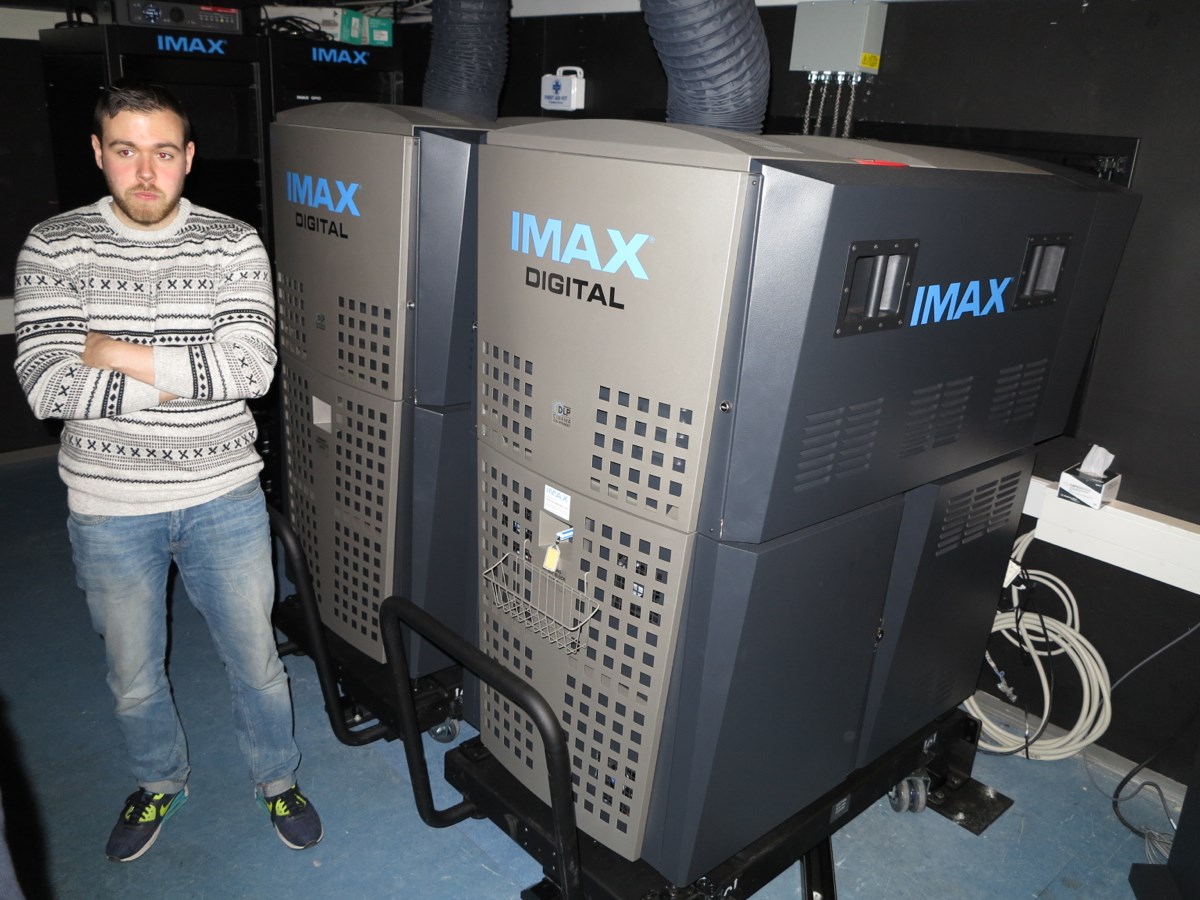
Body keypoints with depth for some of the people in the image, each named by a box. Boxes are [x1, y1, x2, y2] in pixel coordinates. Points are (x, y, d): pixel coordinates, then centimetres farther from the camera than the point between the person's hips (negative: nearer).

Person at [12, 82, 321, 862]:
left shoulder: (235, 246, -6)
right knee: (134, 678, 20)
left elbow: (251, 368, -19)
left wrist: (117, 353, -17)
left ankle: (278, 780, 41)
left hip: (223, 499, 0)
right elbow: (48, 387, -16)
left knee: (256, 662, 14)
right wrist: (177, 378, -19)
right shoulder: (54, 248, -6)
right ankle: (161, 782, 50)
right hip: (110, 510, 1)